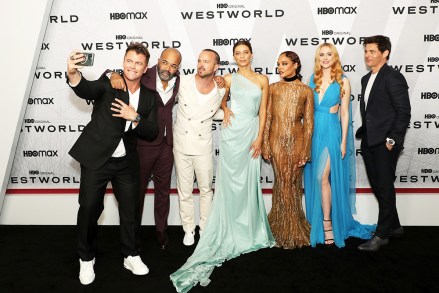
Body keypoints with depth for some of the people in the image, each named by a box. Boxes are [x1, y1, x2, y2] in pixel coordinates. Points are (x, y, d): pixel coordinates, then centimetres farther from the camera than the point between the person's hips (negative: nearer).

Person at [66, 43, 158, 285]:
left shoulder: (149, 97, 5)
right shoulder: (109, 82, -6)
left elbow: (151, 133, 0)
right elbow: (86, 90, -27)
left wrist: (135, 117, -17)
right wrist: (72, 74, -48)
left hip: (126, 162, 4)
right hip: (96, 158, -3)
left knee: (130, 209, 12)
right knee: (89, 208, 3)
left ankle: (131, 256, 32)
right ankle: (86, 258, 27)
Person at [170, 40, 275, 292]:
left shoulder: (262, 80, 7)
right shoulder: (229, 79, 8)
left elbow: (263, 111, 5)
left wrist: (259, 138, -3)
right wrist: (226, 110, 2)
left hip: (252, 133, 1)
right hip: (233, 133, 0)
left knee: (250, 183, 6)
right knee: (230, 183, -1)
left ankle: (250, 230, 23)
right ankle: (229, 234, 8)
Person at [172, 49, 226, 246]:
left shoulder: (220, 91, -3)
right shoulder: (183, 83, -11)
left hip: (203, 147, 1)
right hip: (181, 146, -1)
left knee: (206, 189, 13)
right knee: (184, 191, 9)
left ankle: (205, 227, 32)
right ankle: (189, 229, 28)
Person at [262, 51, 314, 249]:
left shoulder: (306, 91, 4)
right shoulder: (273, 88, 7)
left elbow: (308, 123, 2)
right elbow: (267, 118, 5)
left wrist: (305, 151, -3)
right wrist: (265, 145, -1)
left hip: (297, 140, -1)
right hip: (277, 140, 1)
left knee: (293, 183, 3)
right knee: (283, 183, 3)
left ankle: (292, 229, 20)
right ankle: (288, 231, 17)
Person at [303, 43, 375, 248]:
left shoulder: (343, 81, 1)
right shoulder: (313, 79, 10)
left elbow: (344, 113, 0)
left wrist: (343, 141, -4)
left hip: (331, 132, -4)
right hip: (313, 131, 4)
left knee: (323, 177, -11)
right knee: (313, 178, 8)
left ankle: (328, 224, 2)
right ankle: (317, 223, 23)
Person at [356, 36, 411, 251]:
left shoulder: (393, 77, -8)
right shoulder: (366, 79, 16)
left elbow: (404, 112, -12)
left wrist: (392, 139, -16)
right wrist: (363, 134, 12)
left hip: (385, 143, -8)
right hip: (369, 142, 8)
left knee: (385, 187, 1)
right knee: (377, 186, 14)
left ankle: (381, 235, 13)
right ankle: (394, 227, 30)